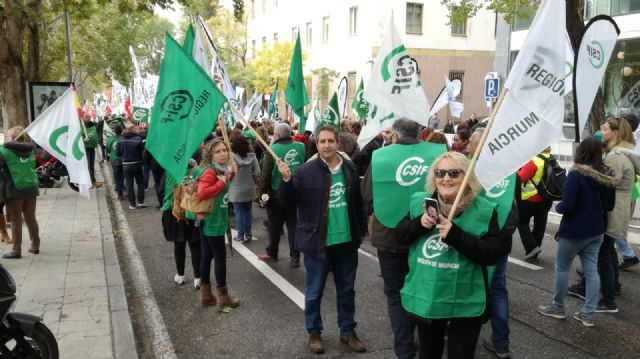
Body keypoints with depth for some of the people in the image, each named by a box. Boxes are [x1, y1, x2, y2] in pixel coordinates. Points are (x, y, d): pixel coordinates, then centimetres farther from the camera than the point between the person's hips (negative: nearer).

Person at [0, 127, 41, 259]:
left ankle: (16, 250, 7)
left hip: (14, 189, -5)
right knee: (31, 218, 14)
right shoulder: (29, 150, 10)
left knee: (16, 221, 3)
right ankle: (35, 246, 21)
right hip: (31, 187, 5)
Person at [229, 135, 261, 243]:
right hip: (249, 189, 3)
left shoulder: (232, 157, -15)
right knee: (247, 211, 14)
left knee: (239, 212, 4)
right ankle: (248, 234, 21)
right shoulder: (252, 157, -6)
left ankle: (241, 235, 10)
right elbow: (257, 173, -5)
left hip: (236, 190, -3)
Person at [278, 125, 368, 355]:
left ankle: (348, 331, 33)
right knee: (314, 291, 10)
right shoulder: (305, 171, -11)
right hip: (317, 242, -3)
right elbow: (288, 204, -9)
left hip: (346, 241, 4)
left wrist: (363, 229, 13)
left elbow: (358, 202, 12)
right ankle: (314, 332, 29)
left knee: (346, 290, 17)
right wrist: (286, 179, -23)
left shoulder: (349, 168, 1)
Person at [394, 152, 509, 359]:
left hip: (465, 304, -3)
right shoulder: (420, 202, 0)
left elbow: (493, 254, -18)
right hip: (425, 299, 4)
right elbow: (400, 235, 4)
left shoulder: (484, 211, -12)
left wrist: (455, 234, -29)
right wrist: (419, 223, -17)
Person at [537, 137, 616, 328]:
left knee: (562, 267, 9)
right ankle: (588, 313, 14)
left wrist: (557, 206, -1)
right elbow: (609, 206, 10)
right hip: (596, 230, 7)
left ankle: (558, 307, 20)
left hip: (575, 231, -6)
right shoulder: (607, 176, 2)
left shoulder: (576, 175, -21)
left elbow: (566, 206, -21)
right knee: (591, 270, 10)